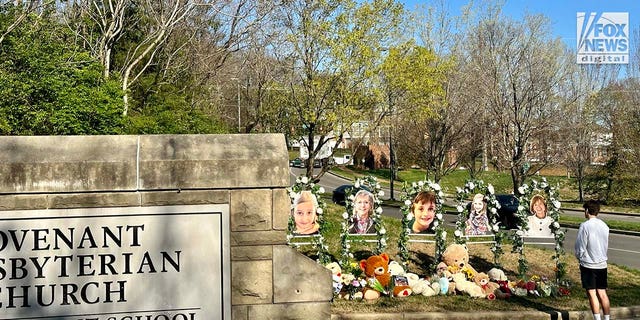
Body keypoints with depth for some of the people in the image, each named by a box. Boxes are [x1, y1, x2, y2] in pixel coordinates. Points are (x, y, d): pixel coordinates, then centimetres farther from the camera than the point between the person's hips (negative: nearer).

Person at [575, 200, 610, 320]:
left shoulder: (585, 226, -15)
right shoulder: (604, 226, 3)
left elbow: (580, 247, -12)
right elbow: (606, 245, 11)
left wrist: (579, 257, 7)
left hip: (588, 264, -5)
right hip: (602, 264, 5)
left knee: (592, 293, 1)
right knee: (602, 293, 11)